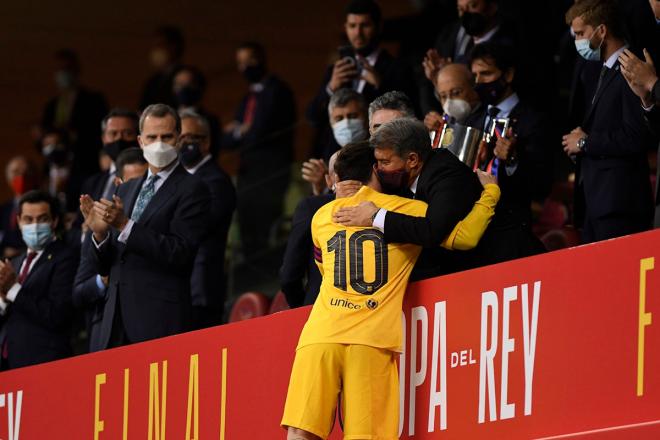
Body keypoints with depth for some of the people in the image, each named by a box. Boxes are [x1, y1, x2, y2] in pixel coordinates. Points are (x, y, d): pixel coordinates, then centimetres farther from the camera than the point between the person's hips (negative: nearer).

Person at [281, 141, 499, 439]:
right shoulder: (408, 210, 10)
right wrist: (490, 192, 16)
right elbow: (465, 236, 2)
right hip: (372, 341, -2)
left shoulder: (322, 216, 21)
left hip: (319, 336, 2)